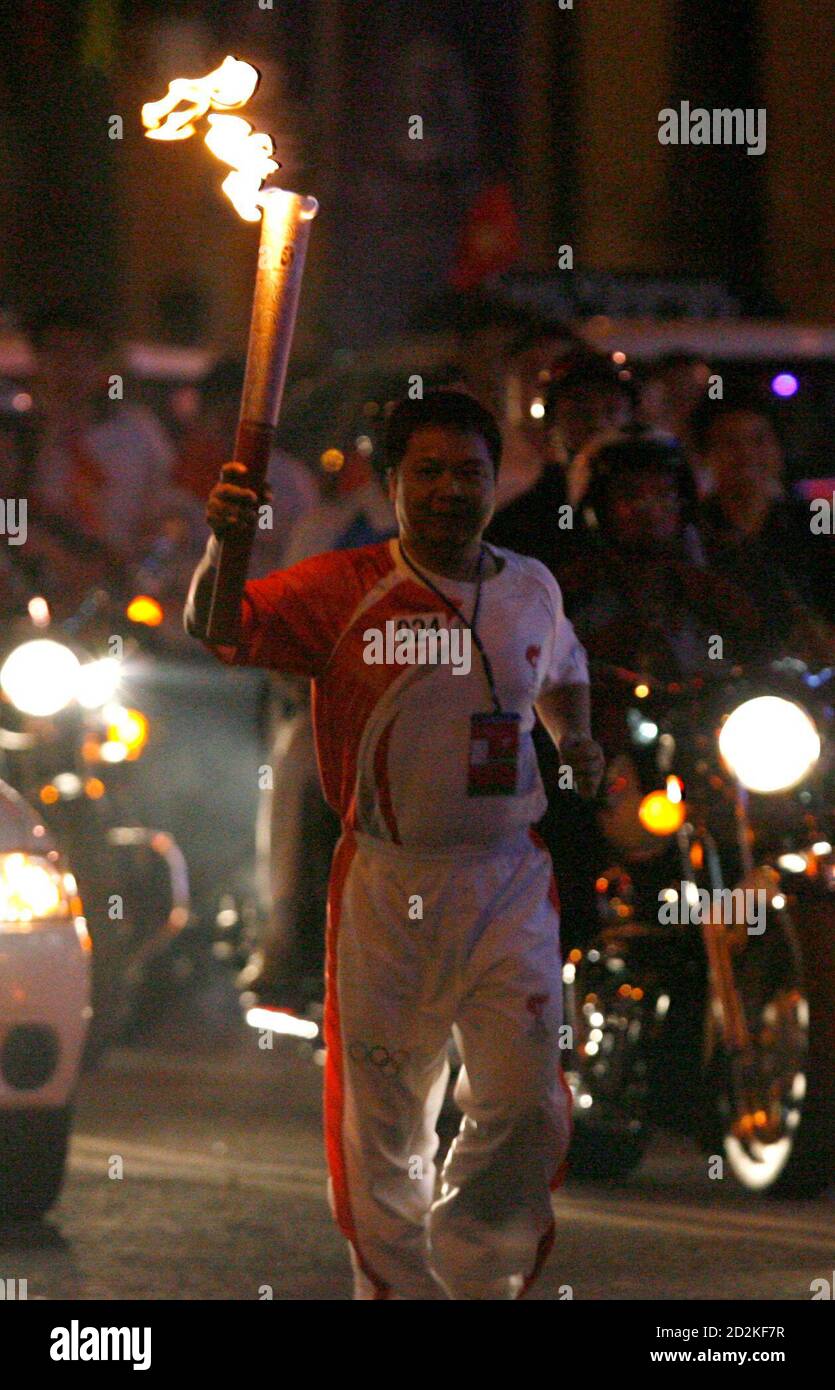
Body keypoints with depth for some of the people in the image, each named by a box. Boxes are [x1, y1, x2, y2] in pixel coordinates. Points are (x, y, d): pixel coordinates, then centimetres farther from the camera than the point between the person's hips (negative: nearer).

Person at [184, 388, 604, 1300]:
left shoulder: (530, 589, 7)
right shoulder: (344, 591, -6)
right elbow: (215, 635, -18)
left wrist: (577, 740, 8)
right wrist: (221, 548, -37)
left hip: (510, 882, 2)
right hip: (386, 884, -2)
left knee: (527, 1103, -3)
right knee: (382, 1117, 8)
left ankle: (474, 1276, 18)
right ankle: (397, 1288, 23)